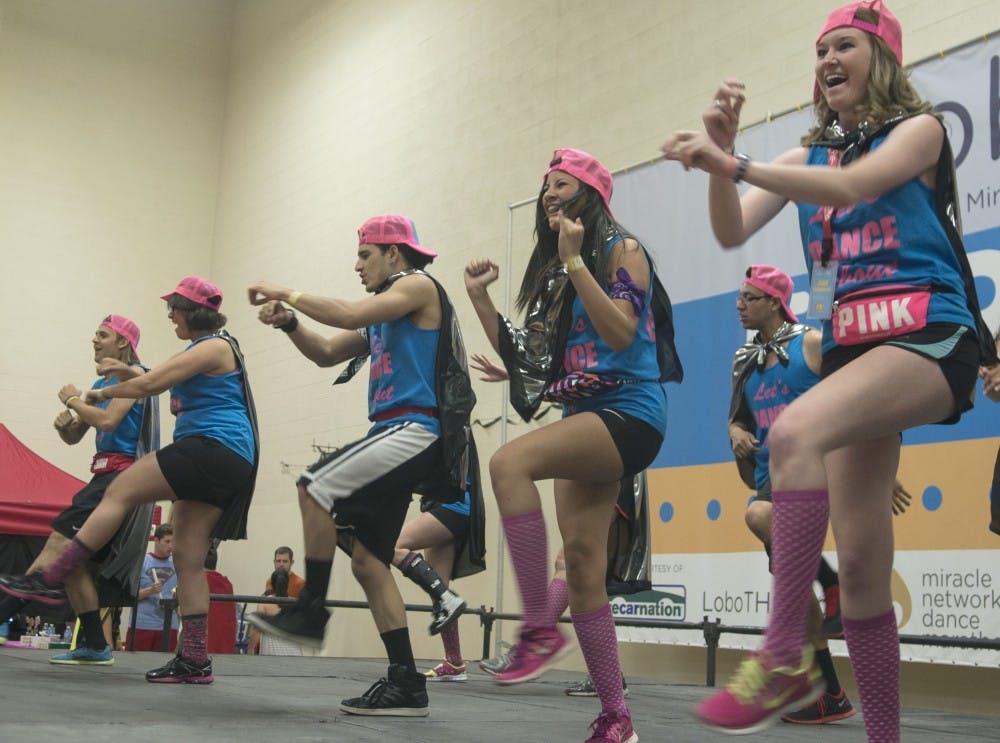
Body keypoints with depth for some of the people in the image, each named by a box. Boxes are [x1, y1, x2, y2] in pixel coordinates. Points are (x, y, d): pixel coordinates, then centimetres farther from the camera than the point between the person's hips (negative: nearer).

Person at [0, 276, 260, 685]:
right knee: (188, 558, 3)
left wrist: (102, 393, 5)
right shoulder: (210, 349, 24)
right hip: (227, 465, 10)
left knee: (119, 491, -9)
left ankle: (50, 580, -8)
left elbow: (152, 383, -9)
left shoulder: (214, 346, -5)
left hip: (212, 448, -10)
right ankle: (195, 661, 0)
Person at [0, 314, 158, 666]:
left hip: (121, 476, -9)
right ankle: (94, 645, 10)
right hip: (106, 476, 10)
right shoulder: (100, 384, 21)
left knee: (60, 543, -19)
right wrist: (64, 423, -1)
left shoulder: (132, 374, -5)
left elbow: (107, 420, -20)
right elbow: (74, 437, 22)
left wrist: (73, 400, -5)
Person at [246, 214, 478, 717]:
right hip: (396, 436, 10)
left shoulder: (418, 286, -1)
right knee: (367, 562, 4)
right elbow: (326, 354, 25)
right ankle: (406, 684, 4)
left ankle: (311, 610, -13)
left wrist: (288, 294, -5)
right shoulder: (382, 314, 26)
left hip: (416, 429, -10)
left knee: (315, 486, -22)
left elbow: (349, 315, -15)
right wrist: (287, 322, 8)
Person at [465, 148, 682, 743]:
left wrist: (574, 260, -15)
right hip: (585, 417, 8)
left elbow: (622, 333, -16)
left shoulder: (622, 250, -1)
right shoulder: (554, 271, 19)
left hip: (630, 411, -8)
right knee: (582, 566, 1)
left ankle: (540, 629, -28)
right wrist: (480, 297, 8)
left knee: (510, 462, -31)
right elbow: (524, 357, 16)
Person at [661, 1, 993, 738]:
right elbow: (732, 231, 7)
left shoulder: (918, 128, 3)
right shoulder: (809, 154, 17)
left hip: (928, 336, -6)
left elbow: (849, 186, -17)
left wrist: (731, 163, -24)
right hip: (851, 347, 6)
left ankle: (786, 656, -33)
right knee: (861, 562, 0)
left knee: (794, 430, -35)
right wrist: (722, 149, -8)